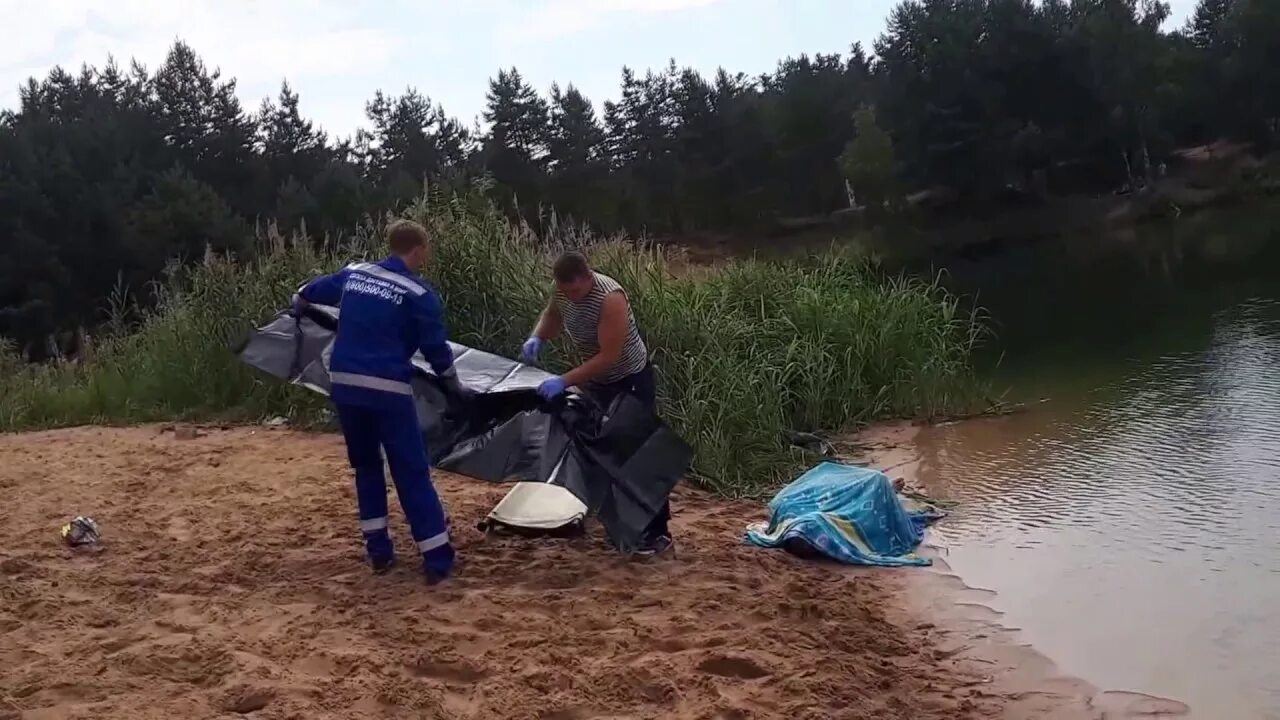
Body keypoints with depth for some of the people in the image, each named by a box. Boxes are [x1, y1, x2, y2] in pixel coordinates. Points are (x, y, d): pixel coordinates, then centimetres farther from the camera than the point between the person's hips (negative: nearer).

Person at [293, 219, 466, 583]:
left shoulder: (353, 273, 11)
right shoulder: (419, 294, -5)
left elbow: (307, 294, 27)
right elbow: (436, 349, -2)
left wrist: (298, 305, 51)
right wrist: (455, 386, 15)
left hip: (344, 384, 5)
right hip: (387, 389, -5)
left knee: (366, 464, 21)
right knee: (412, 473, 2)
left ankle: (378, 552, 23)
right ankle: (438, 559, 3)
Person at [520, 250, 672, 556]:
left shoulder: (610, 298, -32)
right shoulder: (563, 292, -10)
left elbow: (608, 356, -34)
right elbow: (551, 316, 12)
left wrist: (564, 381, -38)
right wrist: (537, 338, -10)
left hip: (631, 381, -8)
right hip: (598, 381, 8)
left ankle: (658, 531, -2)